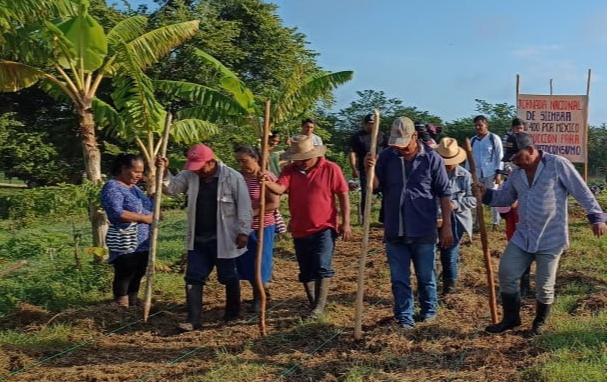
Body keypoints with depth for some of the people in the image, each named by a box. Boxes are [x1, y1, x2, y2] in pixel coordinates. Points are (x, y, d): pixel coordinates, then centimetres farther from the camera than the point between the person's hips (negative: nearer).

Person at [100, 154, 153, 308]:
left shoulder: (133, 187, 18)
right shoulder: (112, 187, -10)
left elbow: (146, 208, 26)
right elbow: (117, 213, -23)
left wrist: (154, 215, 2)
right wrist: (144, 218, -17)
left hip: (142, 243, 9)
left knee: (136, 277, 13)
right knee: (123, 278, -4)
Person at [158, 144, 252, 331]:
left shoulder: (233, 178, -13)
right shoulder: (190, 176, 1)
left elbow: (244, 207, -12)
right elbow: (171, 188, 0)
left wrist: (243, 232, -14)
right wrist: (164, 171, -18)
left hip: (223, 238, -4)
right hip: (198, 239, 4)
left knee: (229, 277, 12)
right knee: (193, 278, 2)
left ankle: (233, 312, 32)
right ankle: (193, 319, 7)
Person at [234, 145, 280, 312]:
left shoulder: (267, 177, -14)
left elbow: (275, 203, -17)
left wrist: (253, 213, -22)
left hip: (262, 227, -6)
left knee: (260, 263, 4)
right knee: (246, 264, 12)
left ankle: (259, 298, 21)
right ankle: (263, 292, 32)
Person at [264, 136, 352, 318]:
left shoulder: (330, 169, -6)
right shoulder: (290, 170, 1)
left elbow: (343, 196, -5)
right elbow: (280, 188, -16)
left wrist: (346, 223, -8)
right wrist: (268, 183, -38)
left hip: (324, 228, -4)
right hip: (300, 231, 4)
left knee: (322, 268, -14)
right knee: (305, 272, 14)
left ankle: (319, 307, -1)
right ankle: (313, 304, 31)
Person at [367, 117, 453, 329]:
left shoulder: (431, 158, -6)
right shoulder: (387, 157, 1)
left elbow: (444, 193, -2)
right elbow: (375, 186, 1)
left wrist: (446, 226, -4)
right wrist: (371, 169, -19)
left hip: (423, 231, -2)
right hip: (394, 231, 2)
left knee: (425, 276, 14)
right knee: (399, 278, 8)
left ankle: (428, 309, 34)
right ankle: (404, 317, 19)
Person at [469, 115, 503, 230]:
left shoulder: (494, 138, -2)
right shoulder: (472, 140, 10)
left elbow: (500, 156, -3)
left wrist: (498, 173, -9)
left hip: (490, 174, -4)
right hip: (476, 174, 4)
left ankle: (496, 223, 11)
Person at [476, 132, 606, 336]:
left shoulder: (558, 165, -13)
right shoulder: (517, 174, 6)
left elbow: (582, 192, -11)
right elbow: (505, 197, 15)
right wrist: (486, 195, -3)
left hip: (550, 239, -6)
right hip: (523, 237, 6)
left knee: (544, 286, 4)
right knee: (506, 275, 5)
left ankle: (539, 322, 28)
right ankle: (511, 318, 24)